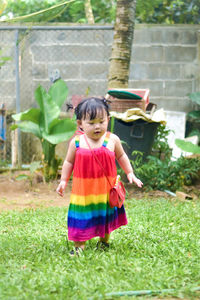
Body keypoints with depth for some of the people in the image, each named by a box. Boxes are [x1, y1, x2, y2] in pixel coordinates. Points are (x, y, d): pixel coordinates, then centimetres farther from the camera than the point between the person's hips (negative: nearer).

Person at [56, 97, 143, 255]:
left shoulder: (112, 140, -5)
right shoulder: (76, 142, -6)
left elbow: (121, 157, 12)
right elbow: (69, 162, 7)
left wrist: (130, 174, 11)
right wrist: (63, 181, 6)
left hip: (106, 188, 1)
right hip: (84, 189, -1)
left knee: (106, 215, 15)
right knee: (82, 216, 1)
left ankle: (104, 240, 36)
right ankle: (79, 245, 13)